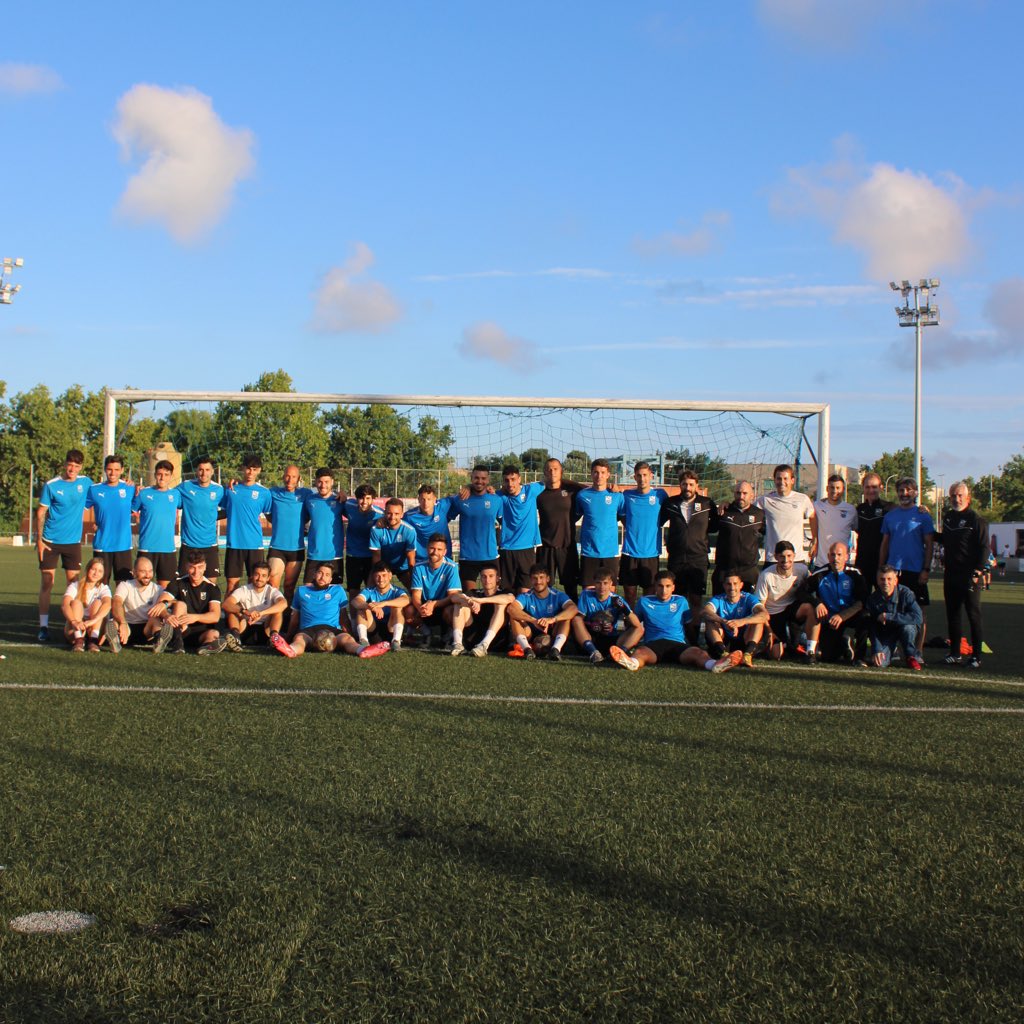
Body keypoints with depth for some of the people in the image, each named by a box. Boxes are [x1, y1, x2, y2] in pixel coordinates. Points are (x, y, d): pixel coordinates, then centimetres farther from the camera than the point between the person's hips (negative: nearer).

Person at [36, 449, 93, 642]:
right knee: (47, 582, -2)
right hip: (50, 541, -2)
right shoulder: (51, 486, -5)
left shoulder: (85, 483, 3)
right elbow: (40, 513, -2)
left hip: (73, 541, 2)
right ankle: (43, 626, 2)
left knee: (73, 583, 4)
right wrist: (39, 539, -8)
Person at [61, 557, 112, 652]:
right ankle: (79, 641, -38)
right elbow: (64, 605, -21)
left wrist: (92, 621, -42)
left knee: (98, 602, -21)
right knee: (76, 602, -23)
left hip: (94, 628, 0)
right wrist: (74, 622, -41)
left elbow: (107, 604, -23)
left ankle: (94, 641, -35)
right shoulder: (75, 586, -1)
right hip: (74, 630, 0)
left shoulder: (103, 588, 1)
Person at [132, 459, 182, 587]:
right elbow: (131, 511, 6)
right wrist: (135, 494, -5)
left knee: (165, 586, 6)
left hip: (168, 548, 2)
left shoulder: (176, 494, 7)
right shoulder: (143, 493, 1)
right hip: (147, 548, -2)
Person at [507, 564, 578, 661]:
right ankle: (527, 648, -40)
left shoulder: (558, 596, -5)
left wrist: (552, 619, -42)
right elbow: (511, 608, -26)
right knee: (514, 616, -20)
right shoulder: (526, 597, -4)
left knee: (566, 616, -23)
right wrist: (534, 620, -40)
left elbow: (573, 608, -25)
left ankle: (556, 649, -42)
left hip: (553, 638, 0)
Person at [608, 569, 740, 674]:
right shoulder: (645, 601, 20)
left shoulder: (681, 601, 24)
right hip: (653, 643, -1)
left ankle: (714, 665, -67)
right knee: (640, 652, -39)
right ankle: (632, 662, -74)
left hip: (677, 643, 1)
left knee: (698, 653, -35)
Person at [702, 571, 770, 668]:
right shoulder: (718, 599, -1)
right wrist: (724, 622, -42)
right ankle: (723, 653, -43)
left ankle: (748, 654, -40)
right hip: (724, 642, 1)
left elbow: (765, 615, -23)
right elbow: (704, 612, -24)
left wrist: (742, 621, -40)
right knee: (710, 620, -21)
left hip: (744, 642, 0)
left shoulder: (748, 598, -3)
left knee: (759, 620, -20)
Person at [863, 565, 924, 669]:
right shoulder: (873, 598, -14)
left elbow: (918, 618, -36)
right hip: (885, 633, 1)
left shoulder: (905, 593, -23)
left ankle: (912, 656, -8)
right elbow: (872, 627, -11)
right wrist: (876, 650, -24)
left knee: (908, 628, -37)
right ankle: (892, 651, 17)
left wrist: (889, 617, -34)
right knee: (880, 663, -21)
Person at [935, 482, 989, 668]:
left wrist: (977, 572, -17)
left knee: (974, 616, -1)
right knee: (953, 615, 9)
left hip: (969, 576, -6)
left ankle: (976, 655, 4)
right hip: (950, 575, 7)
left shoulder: (976, 520, -7)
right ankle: (955, 653, 16)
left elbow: (984, 548, -11)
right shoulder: (948, 517, 14)